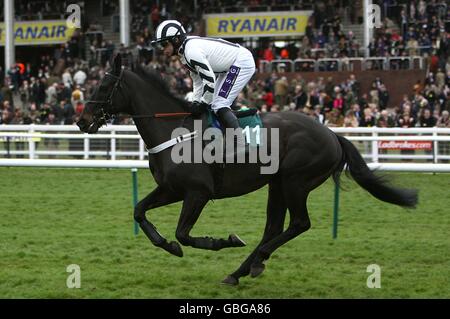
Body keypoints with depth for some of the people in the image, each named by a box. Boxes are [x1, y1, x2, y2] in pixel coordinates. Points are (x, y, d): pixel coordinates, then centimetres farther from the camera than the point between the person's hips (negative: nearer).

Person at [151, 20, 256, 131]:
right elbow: (197, 80, 15)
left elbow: (209, 79, -26)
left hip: (242, 63, -11)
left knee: (220, 106, -17)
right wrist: (196, 103, 7)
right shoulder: (183, 52, 7)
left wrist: (203, 104, -15)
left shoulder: (191, 51, -25)